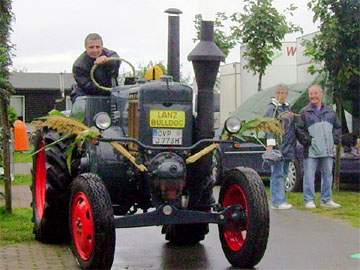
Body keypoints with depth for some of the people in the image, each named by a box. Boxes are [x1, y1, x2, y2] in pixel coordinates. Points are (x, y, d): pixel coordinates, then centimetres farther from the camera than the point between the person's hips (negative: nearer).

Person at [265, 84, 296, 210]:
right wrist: (270, 145, -21)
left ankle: (277, 200, 16)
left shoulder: (287, 107, 18)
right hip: (277, 147, -8)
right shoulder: (272, 108, -6)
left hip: (288, 147, 8)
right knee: (277, 174, -8)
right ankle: (278, 201, -9)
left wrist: (293, 145, 22)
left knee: (283, 174, 10)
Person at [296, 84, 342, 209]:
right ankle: (309, 200, 2)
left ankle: (326, 200, 16)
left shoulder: (330, 111, 14)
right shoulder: (304, 112, 3)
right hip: (311, 151, -3)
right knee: (309, 175, -5)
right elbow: (299, 129, -1)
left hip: (328, 150, 4)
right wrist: (307, 140, -10)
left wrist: (334, 139, 6)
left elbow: (338, 127, 20)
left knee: (327, 175, 7)